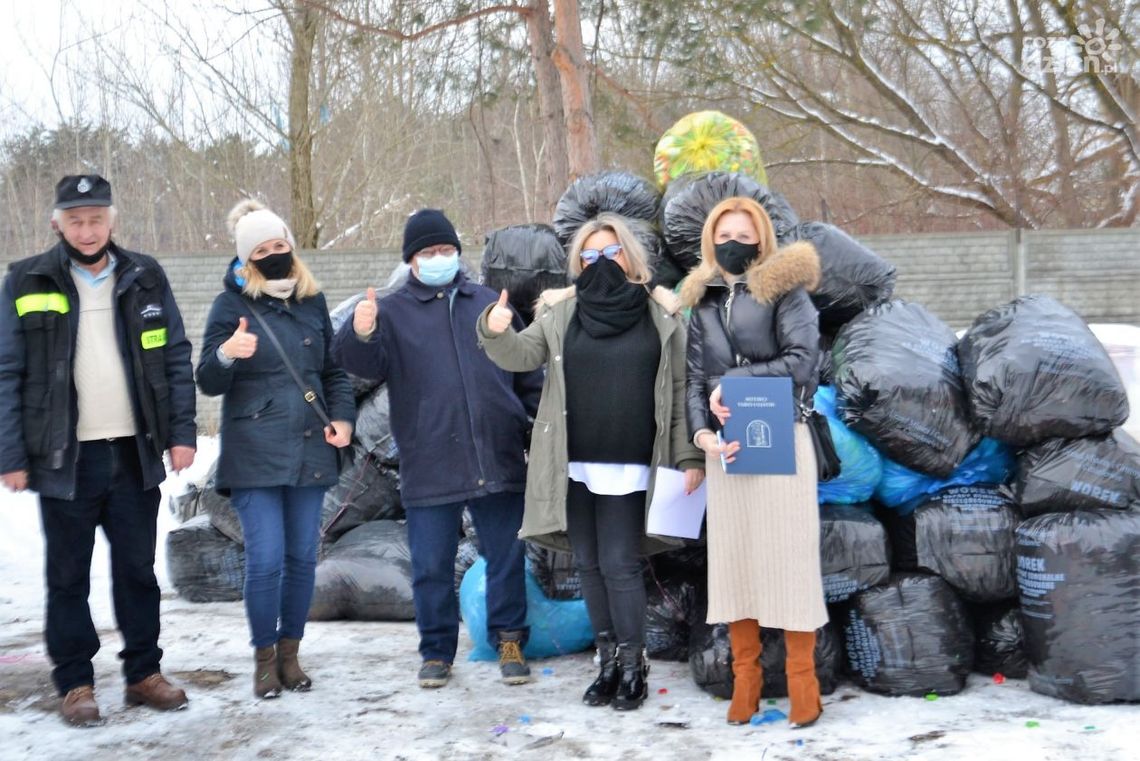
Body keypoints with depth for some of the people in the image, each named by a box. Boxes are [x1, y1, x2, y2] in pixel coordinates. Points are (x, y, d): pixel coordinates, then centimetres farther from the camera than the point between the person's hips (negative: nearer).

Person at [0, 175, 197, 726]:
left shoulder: (144, 278, 4)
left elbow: (176, 359, 6)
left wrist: (182, 432, -1)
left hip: (135, 453, 2)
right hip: (64, 456, -2)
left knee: (137, 569, 12)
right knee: (68, 576, 8)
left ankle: (143, 672, 24)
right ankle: (74, 682, 20)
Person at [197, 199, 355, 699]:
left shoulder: (312, 301, 11)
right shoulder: (233, 304, -2)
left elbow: (333, 370, 20)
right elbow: (209, 383, -7)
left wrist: (342, 418, 4)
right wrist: (226, 353, -28)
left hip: (310, 452, 4)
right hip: (254, 455, -4)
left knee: (302, 557, 7)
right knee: (266, 560, -8)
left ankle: (290, 652, 21)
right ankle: (264, 658, 9)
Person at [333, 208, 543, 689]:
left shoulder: (489, 303, 13)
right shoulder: (393, 311, 5)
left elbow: (526, 374, 17)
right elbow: (364, 363, -12)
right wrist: (360, 334, -33)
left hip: (498, 462, 2)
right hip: (429, 466, -1)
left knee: (506, 557, 8)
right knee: (431, 566, 7)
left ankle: (509, 640, 22)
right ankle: (437, 650, 22)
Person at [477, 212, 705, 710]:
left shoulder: (661, 314, 2)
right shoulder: (560, 312, 8)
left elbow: (679, 389, 1)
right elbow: (523, 356, 2)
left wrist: (688, 456, -4)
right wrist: (496, 333, -20)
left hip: (628, 466, -3)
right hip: (573, 465, 3)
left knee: (619, 565, -3)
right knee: (588, 564, 10)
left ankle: (632, 667, 12)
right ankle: (608, 662, 23)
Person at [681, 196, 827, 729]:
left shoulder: (784, 290, -1)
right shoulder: (702, 303, 12)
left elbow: (802, 362, -12)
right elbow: (695, 379, 6)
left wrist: (735, 382, -14)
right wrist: (702, 432, -11)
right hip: (726, 444, 5)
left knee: (787, 555, -3)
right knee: (733, 556, 6)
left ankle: (802, 680, 6)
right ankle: (745, 678, 14)